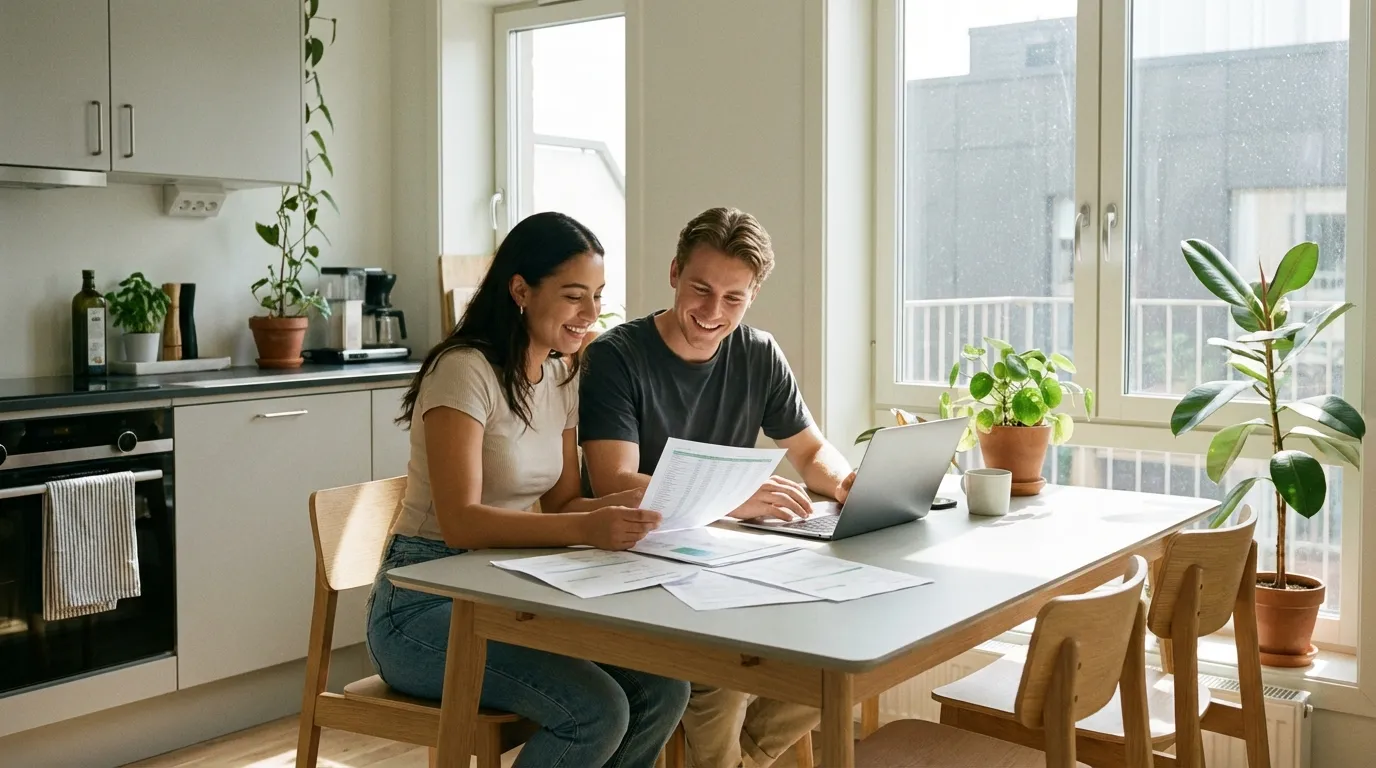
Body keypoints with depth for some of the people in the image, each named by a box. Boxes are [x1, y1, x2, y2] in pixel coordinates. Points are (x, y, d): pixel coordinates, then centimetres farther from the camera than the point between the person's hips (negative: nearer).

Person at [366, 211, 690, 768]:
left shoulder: (562, 376, 10)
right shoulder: (464, 370, -17)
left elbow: (560, 503, 9)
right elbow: (460, 522, -25)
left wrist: (631, 504, -12)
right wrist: (587, 529, -37)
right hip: (426, 604, -7)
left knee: (663, 688, -13)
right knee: (596, 711, -26)